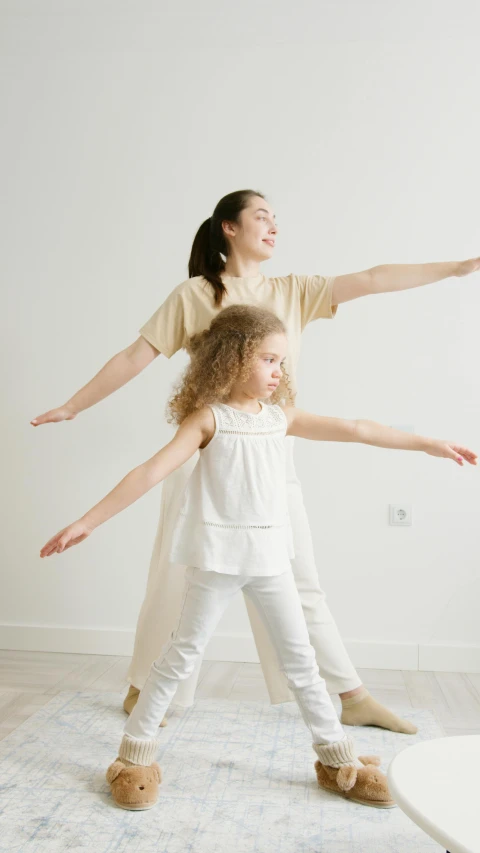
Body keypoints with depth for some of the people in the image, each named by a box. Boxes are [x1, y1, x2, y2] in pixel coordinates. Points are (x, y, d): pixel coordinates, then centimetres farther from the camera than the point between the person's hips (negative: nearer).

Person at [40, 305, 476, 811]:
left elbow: (353, 430, 8)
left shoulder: (280, 416, 7)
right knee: (182, 654, 5)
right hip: (217, 555, -4)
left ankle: (337, 755, 27)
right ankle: (135, 754, 21)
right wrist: (87, 522, -20)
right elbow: (151, 472, -14)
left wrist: (427, 442, 10)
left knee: (299, 657, 13)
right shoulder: (209, 417, -8)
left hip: (270, 556, 5)